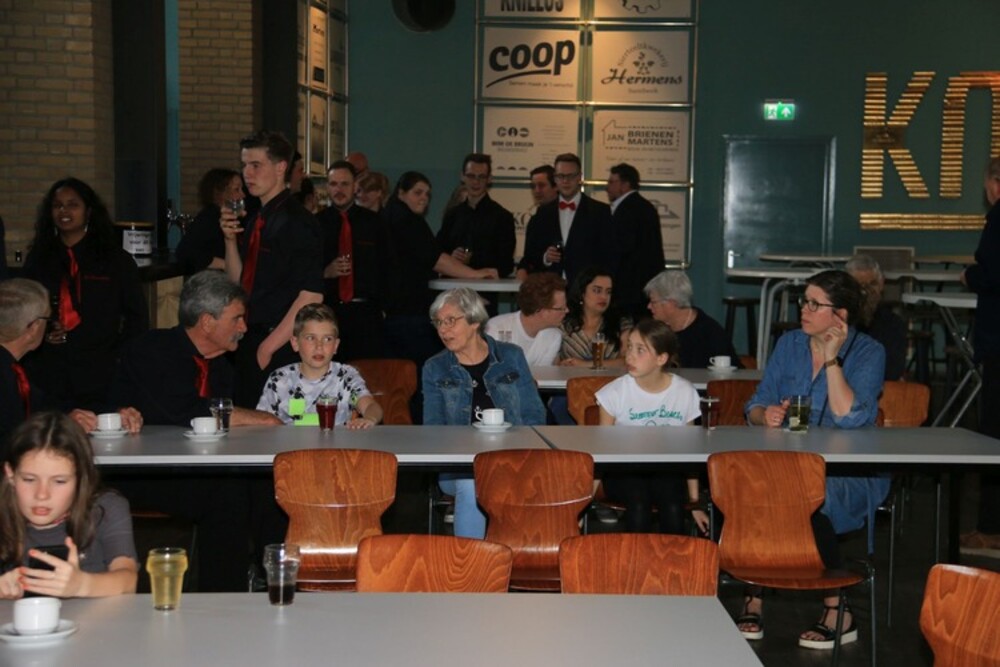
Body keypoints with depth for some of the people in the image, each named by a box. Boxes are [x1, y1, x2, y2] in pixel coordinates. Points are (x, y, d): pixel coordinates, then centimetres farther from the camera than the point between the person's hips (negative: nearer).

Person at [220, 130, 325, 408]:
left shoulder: (296, 221, -12)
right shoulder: (258, 220, 13)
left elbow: (311, 296, -18)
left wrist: (269, 346, -17)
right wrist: (230, 239, 4)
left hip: (279, 351, -8)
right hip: (251, 343, 8)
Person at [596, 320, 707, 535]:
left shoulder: (686, 393, -2)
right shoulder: (614, 393, -7)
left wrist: (694, 501, 6)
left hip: (667, 472, 1)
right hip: (623, 473, -1)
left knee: (673, 504, -31)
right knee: (639, 502, -33)